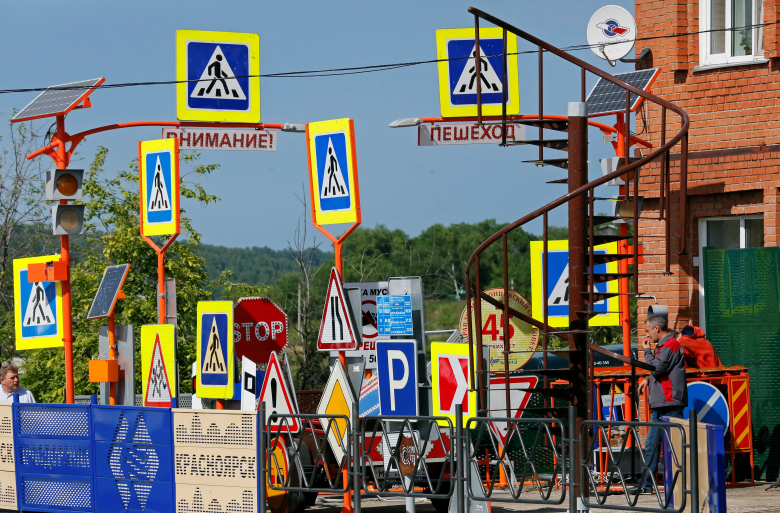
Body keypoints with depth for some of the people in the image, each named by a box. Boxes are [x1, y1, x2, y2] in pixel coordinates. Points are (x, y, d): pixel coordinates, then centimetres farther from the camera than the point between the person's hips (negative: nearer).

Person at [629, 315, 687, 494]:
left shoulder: (671, 345, -11)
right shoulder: (662, 345, 21)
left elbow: (657, 367, -19)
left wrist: (647, 351, -5)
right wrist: (648, 379, 17)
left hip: (670, 403, -11)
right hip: (659, 404, 11)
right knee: (651, 444, 10)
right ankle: (646, 484, 13)